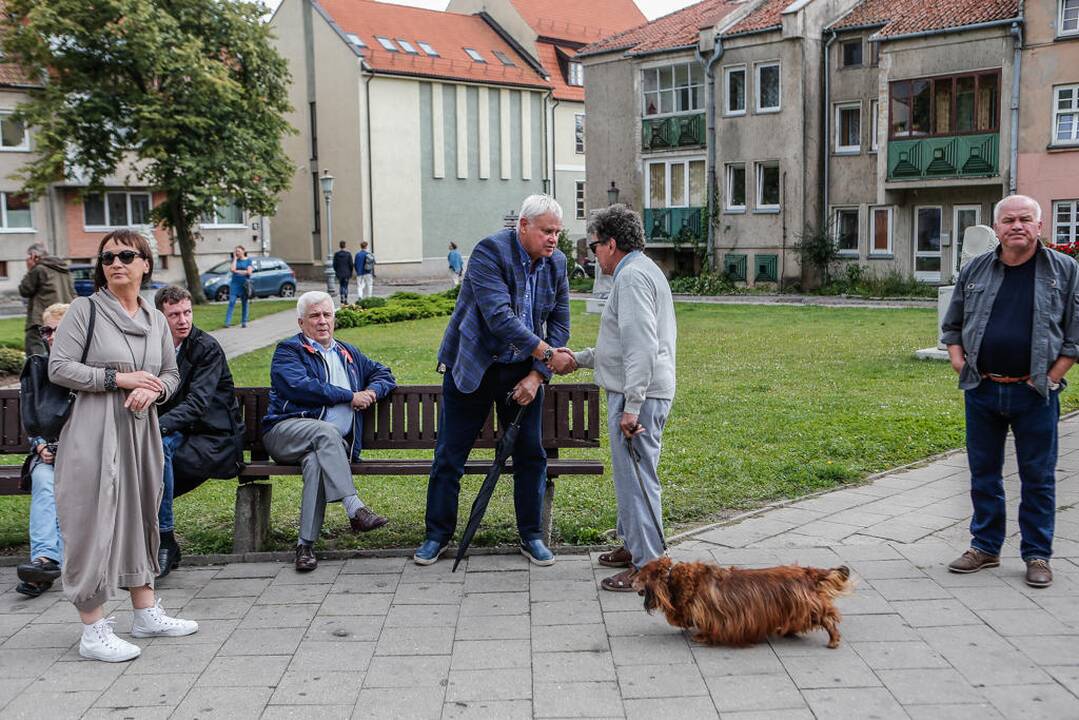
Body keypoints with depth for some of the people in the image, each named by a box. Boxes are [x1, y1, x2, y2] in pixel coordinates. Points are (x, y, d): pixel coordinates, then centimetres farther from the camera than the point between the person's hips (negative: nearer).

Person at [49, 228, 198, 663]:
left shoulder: (155, 320, 11)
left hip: (141, 430, 6)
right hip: (94, 431, -6)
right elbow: (59, 367, -10)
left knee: (140, 515, 14)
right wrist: (118, 378, -15)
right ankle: (93, 631, 4)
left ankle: (146, 613, 26)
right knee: (94, 521, -4)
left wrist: (154, 389, -6)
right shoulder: (85, 310, -5)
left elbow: (172, 374, 17)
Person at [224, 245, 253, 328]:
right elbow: (233, 269, -8)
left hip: (244, 284, -1)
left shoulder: (249, 260, 3)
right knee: (231, 302, -7)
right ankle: (227, 322, -12)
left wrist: (237, 271, -6)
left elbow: (249, 272, -9)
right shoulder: (235, 260, 9)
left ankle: (244, 322, 12)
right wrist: (235, 258, -3)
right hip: (235, 283, 1)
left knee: (244, 303, 5)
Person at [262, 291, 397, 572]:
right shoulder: (288, 350, 9)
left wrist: (371, 392, 6)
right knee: (327, 431, -37)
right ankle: (355, 509, -43)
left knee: (316, 461, -34)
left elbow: (384, 374, 31)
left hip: (330, 442, 3)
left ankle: (306, 544, -34)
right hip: (286, 431, -3)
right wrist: (350, 396, -7)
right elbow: (300, 387, -9)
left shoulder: (347, 353, 27)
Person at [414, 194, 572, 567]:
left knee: (531, 455, 6)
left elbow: (559, 324, 2)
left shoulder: (556, 262, -2)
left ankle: (532, 536, 20)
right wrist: (546, 353, -31)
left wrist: (537, 374, -8)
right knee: (449, 456, 4)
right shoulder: (490, 251, -21)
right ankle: (437, 536, 18)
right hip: (472, 366, -4)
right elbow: (499, 317, -30)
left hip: (524, 370, 5)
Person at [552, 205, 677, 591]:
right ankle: (633, 545, 33)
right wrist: (580, 358, 25)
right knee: (630, 473, 20)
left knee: (636, 476, -6)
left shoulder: (632, 276, -15)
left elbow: (641, 346, -24)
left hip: (638, 395, -11)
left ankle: (647, 565, -1)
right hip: (638, 392, 11)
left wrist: (631, 406, -24)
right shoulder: (642, 270, 20)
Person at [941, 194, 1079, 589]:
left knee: (1038, 477, 5)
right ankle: (985, 547, 24)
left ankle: (1037, 555, 17)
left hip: (1034, 393, -2)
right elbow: (951, 325, 17)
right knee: (983, 472, 11)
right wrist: (959, 363, 2)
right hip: (982, 390, 3)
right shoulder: (974, 271, 7)